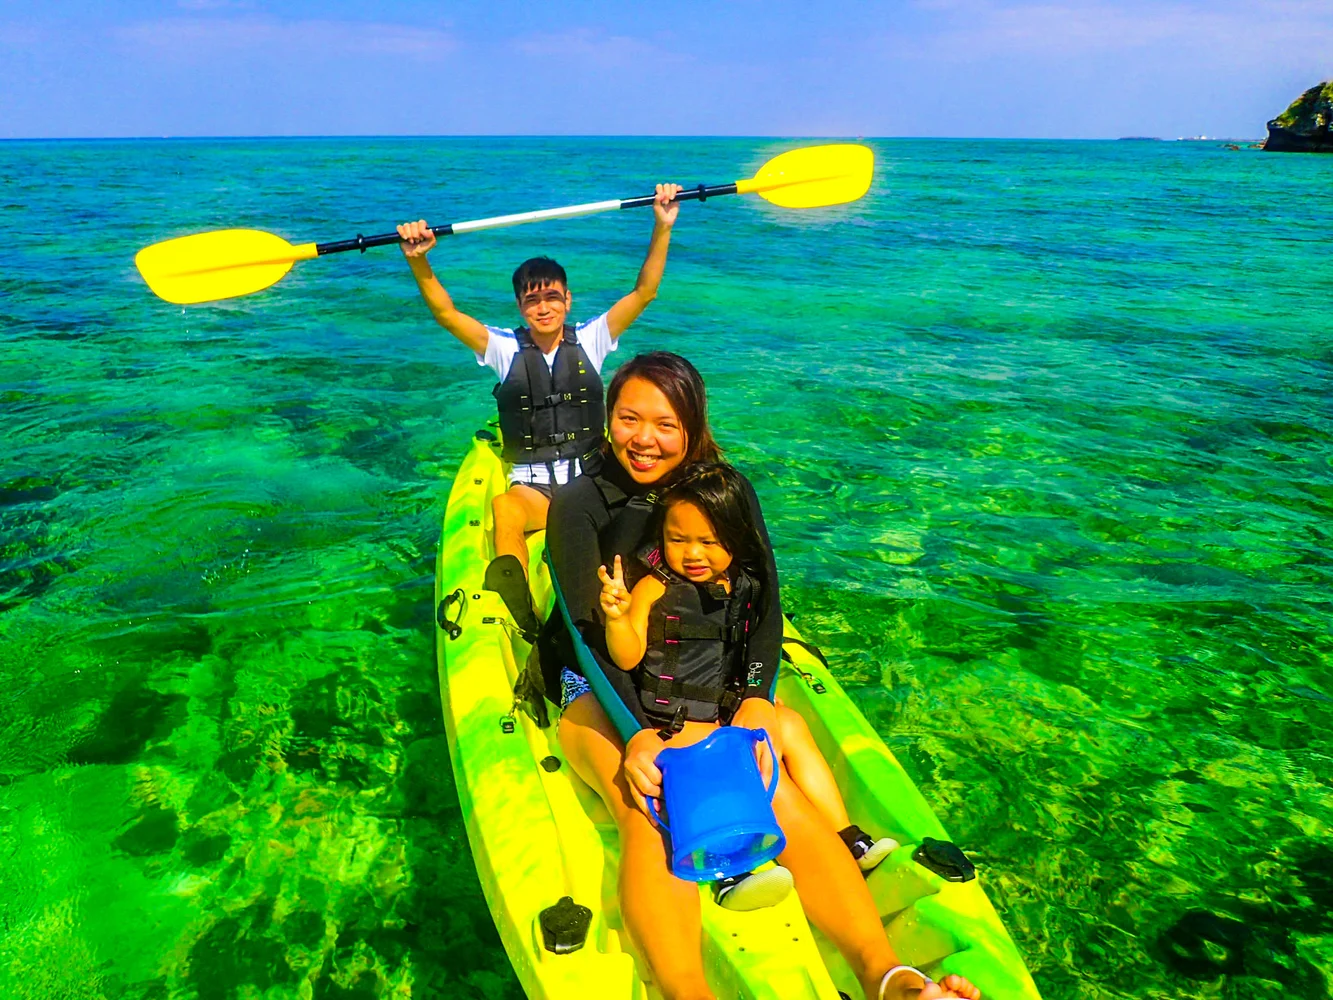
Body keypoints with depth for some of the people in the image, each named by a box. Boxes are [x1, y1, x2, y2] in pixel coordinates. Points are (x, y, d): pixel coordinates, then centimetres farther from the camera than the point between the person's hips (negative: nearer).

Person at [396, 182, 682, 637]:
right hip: (531, 485, -1)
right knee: (504, 508, -36)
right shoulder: (505, 348, 8)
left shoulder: (590, 341, 9)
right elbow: (445, 313, 0)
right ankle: (520, 625, -45)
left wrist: (662, 227, -3)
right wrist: (417, 259, -14)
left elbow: (644, 292, 4)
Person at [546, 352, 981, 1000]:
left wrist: (756, 700, -22)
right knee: (647, 814, -32)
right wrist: (639, 735, -30)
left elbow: (766, 607, -5)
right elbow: (591, 633, -17)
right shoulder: (578, 505, -6)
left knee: (779, 795, -26)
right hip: (604, 695, -2)